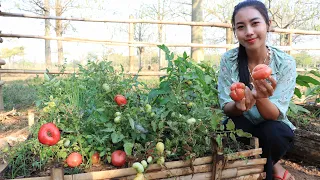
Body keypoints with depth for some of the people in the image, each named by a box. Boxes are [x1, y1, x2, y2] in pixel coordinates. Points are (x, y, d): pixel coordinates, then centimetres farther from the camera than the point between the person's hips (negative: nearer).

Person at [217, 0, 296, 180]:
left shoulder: (286, 63, -16)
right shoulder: (229, 59, -15)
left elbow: (275, 115, -21)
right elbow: (226, 108, -14)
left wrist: (261, 98, -45)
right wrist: (238, 105, -39)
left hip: (273, 129, 0)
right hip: (241, 127, 1)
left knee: (273, 133, -33)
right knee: (234, 125, -32)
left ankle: (268, 165, 3)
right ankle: (271, 164, -1)